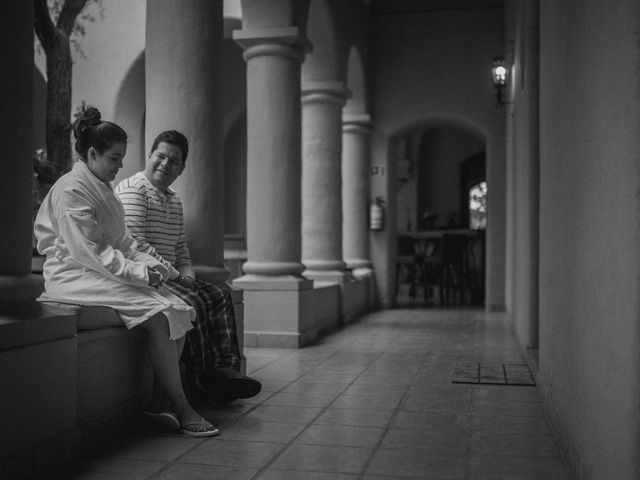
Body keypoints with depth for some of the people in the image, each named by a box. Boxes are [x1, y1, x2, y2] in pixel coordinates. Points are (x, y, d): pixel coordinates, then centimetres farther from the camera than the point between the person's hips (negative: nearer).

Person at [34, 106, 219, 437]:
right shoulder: (71, 189, -10)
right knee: (157, 316, -26)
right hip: (75, 275, -9)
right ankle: (181, 410, -18)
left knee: (179, 309, -12)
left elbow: (122, 241, 19)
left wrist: (148, 263, 0)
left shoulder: (103, 189, 20)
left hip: (108, 271, 9)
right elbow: (87, 251, -18)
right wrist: (137, 272, -19)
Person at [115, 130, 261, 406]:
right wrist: (174, 274, -17)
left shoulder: (175, 201, 21)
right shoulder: (133, 190, -8)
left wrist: (187, 274, 2)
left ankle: (226, 367, -16)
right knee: (192, 301, -26)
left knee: (219, 295, -7)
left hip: (170, 276, 9)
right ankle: (201, 381, -19)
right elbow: (135, 244, -18)